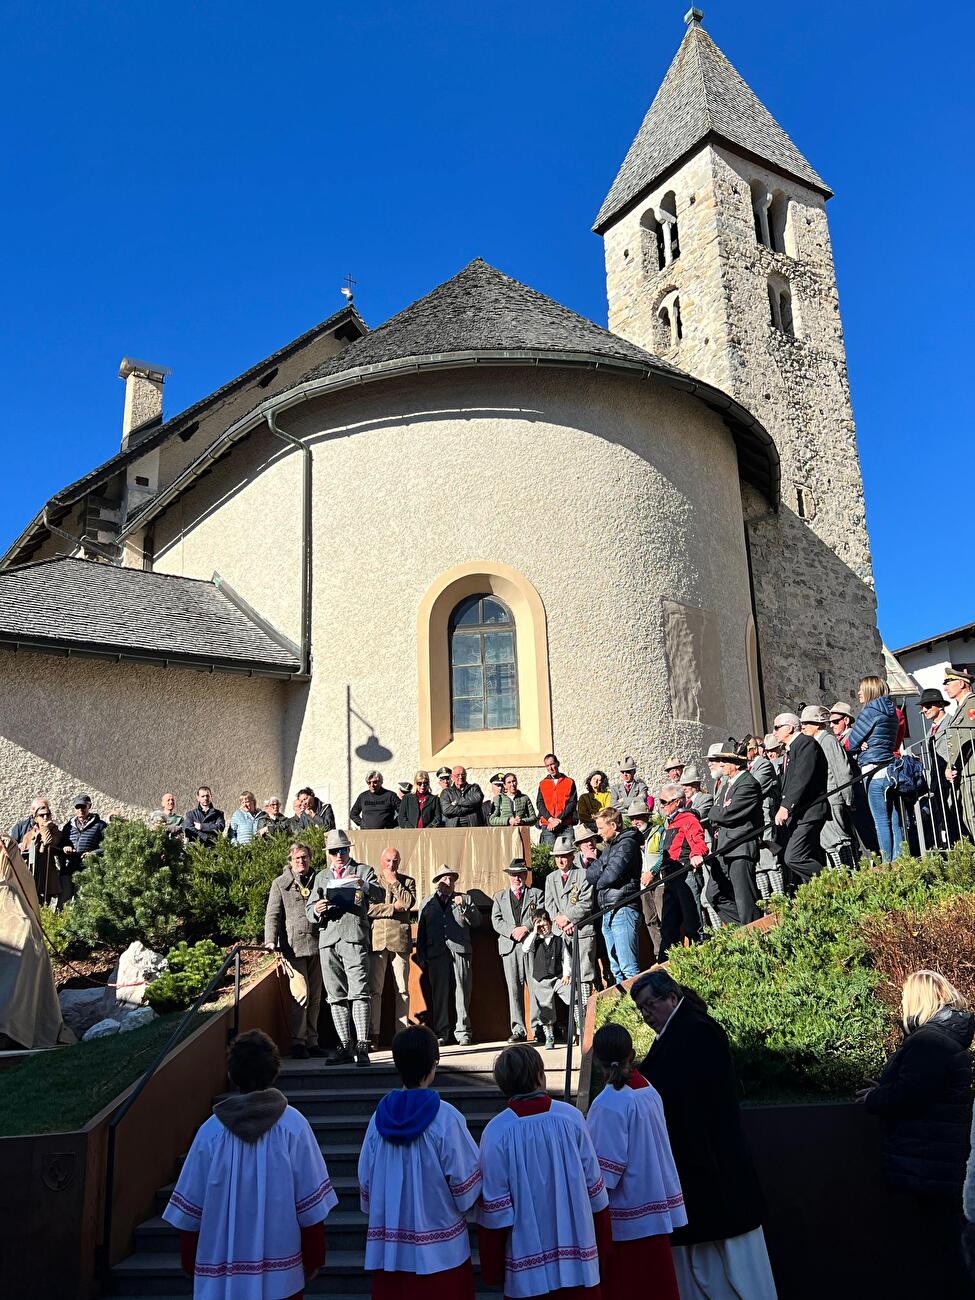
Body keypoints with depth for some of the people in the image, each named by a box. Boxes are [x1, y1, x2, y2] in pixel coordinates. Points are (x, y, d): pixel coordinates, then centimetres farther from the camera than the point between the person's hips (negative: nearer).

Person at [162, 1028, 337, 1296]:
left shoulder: (211, 1130, -8)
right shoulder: (294, 1125, -10)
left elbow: (189, 1211, -1)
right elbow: (311, 1207, -7)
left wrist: (190, 1263, 14)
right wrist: (312, 1261, 6)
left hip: (220, 1279, 1)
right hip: (280, 1275, -1)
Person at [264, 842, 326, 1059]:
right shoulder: (280, 884, 7)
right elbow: (273, 915, 1)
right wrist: (270, 940, -11)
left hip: (317, 945, 4)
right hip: (293, 946, -3)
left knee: (315, 997, 8)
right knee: (301, 994, -10)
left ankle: (312, 1041, 16)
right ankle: (298, 1042, 0)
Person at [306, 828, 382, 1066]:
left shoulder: (364, 871, 11)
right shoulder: (321, 877, 23)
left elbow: (380, 896, -3)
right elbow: (309, 909, 18)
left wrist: (365, 886, -23)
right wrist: (316, 910, -5)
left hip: (355, 938, -4)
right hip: (328, 940, 4)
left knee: (359, 993, -12)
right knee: (336, 996, 5)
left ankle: (362, 1047, -13)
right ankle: (345, 1046, 12)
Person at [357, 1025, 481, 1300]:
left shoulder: (380, 1116, -6)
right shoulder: (446, 1118, -17)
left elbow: (365, 1180, 3)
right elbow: (465, 1185, -10)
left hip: (388, 1249, 4)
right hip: (439, 1251, -3)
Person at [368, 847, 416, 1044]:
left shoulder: (407, 881, 14)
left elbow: (409, 902, -5)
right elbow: (368, 908, -3)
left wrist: (393, 881, -1)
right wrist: (394, 907, -6)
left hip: (400, 938, 1)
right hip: (377, 938, -1)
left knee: (402, 989, 1)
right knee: (374, 989, -2)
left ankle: (402, 1032, 7)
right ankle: (373, 1035, 3)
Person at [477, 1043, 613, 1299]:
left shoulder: (496, 1131, -13)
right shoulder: (571, 1117, -10)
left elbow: (494, 1208, -9)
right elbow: (595, 1188, -3)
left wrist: (491, 1271, 2)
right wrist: (604, 1246, 11)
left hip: (527, 1264, -1)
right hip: (577, 1256, 1)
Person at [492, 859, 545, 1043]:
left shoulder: (537, 894, 14)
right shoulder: (499, 896, 19)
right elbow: (496, 921, 8)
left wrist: (525, 928, -12)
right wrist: (513, 931, -7)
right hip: (510, 947, 2)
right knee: (514, 988, -3)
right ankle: (518, 1030, -2)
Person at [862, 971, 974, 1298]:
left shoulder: (927, 1041, -21)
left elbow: (904, 1097, -27)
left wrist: (870, 1099, -9)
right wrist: (879, 1092, 6)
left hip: (924, 1168, -10)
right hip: (947, 1165, 10)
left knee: (941, 1248, 1)